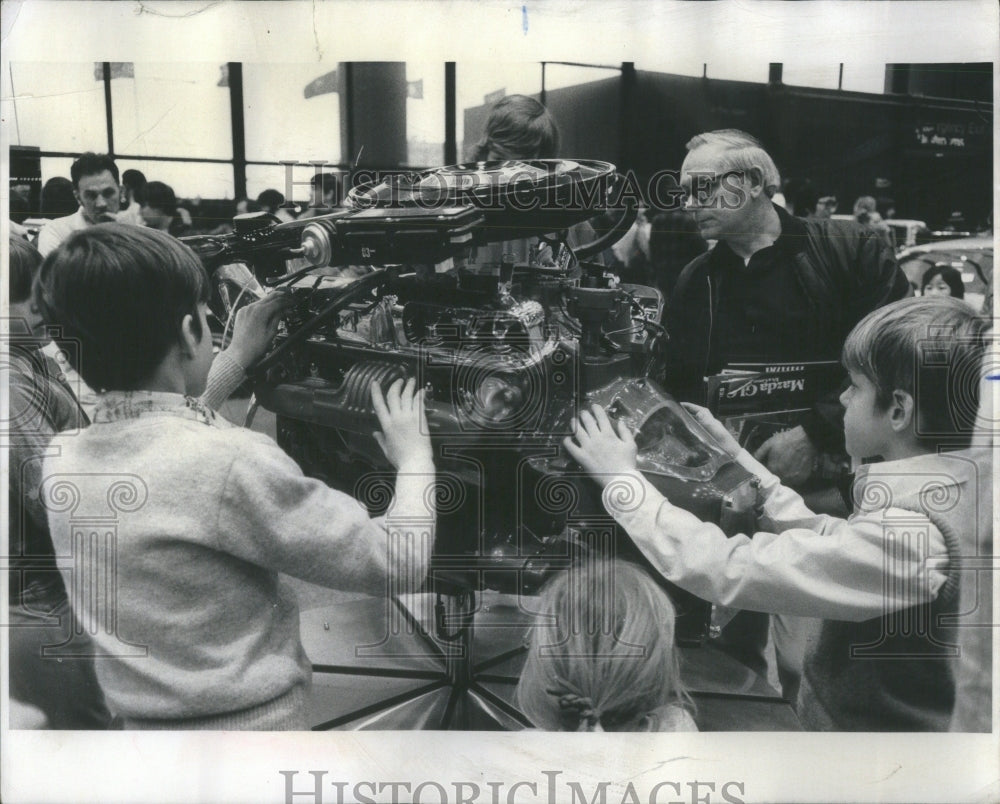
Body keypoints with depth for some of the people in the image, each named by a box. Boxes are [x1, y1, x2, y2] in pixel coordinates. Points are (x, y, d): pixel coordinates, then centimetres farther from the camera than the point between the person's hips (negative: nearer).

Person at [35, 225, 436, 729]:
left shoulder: (64, 460, -3)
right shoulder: (229, 462, -26)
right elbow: (399, 562, -18)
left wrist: (237, 359, 26)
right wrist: (415, 458, -1)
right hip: (252, 721, -7)